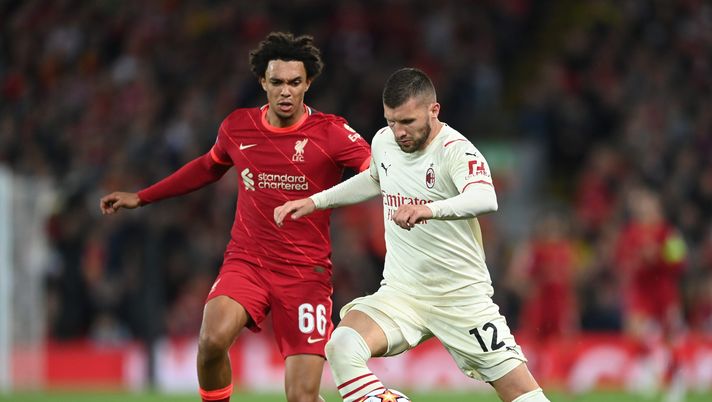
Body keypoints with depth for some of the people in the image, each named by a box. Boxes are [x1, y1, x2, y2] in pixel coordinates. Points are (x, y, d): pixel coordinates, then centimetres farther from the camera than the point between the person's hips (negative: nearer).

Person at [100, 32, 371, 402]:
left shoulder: (330, 133, -7)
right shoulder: (237, 127, 4)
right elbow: (208, 167, 25)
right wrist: (142, 197, 30)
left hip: (306, 271, -2)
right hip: (247, 261, 2)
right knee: (213, 339, -30)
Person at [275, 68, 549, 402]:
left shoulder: (456, 151, -18)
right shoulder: (383, 142, 2)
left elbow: (485, 200, -41)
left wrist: (429, 209, -58)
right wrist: (314, 202, 21)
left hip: (462, 296, -4)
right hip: (401, 293, 4)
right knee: (342, 347, -25)